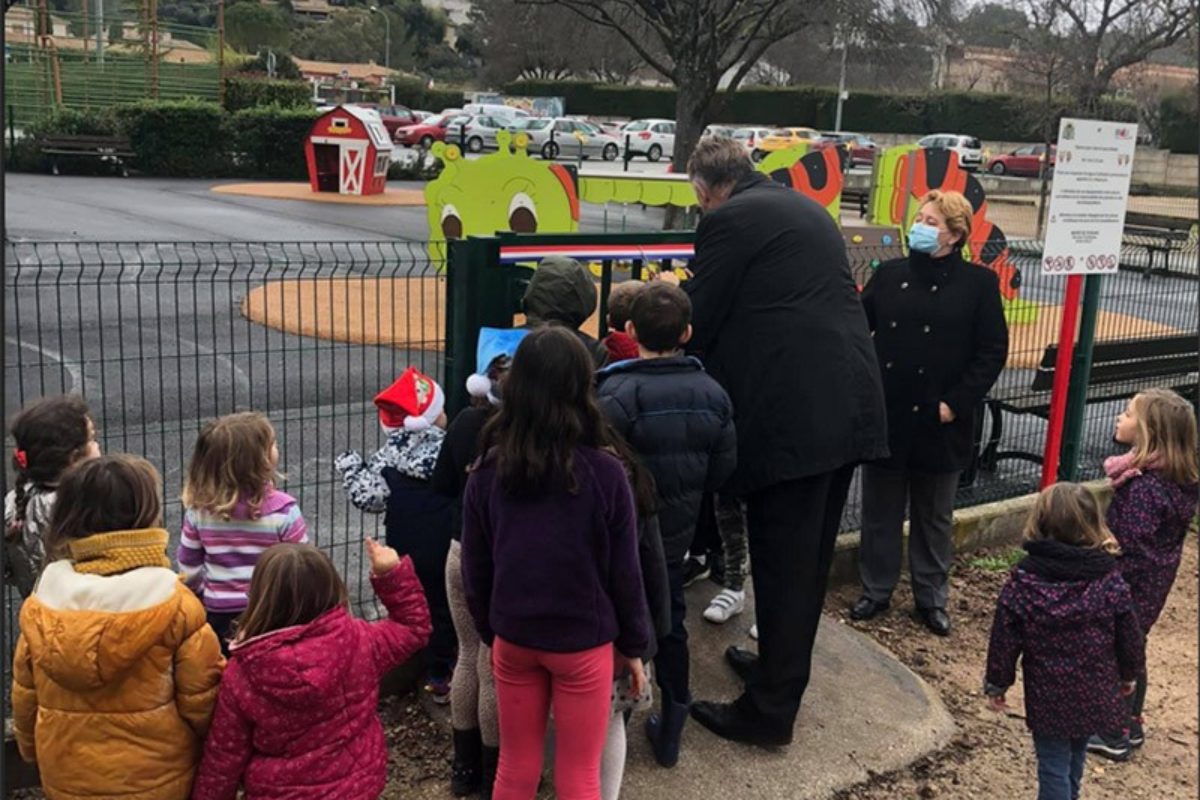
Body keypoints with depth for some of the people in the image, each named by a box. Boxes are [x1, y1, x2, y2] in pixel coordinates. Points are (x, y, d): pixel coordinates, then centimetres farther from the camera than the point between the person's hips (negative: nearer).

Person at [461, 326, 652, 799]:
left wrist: (490, 633, 14)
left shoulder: (488, 471, -8)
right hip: (584, 643, -3)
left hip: (513, 639, 3)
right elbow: (625, 572, -9)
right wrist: (633, 646, 4)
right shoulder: (605, 473, -16)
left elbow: (475, 571, -1)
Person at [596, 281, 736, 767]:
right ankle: (670, 730, 30)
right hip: (674, 535, 5)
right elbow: (722, 470, 1)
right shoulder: (713, 394, -7)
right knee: (669, 622, 20)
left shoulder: (616, 393, -25)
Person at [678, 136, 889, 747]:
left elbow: (696, 319, -4)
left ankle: (770, 710, 10)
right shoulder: (806, 209, 22)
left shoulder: (729, 220, -5)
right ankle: (781, 666, 35)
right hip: (846, 403, 9)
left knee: (781, 564, 0)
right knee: (808, 558, 19)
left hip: (793, 414, -9)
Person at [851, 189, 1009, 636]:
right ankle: (876, 590, 27)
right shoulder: (889, 274, 5)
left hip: (938, 421, -2)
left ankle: (932, 597, 27)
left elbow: (993, 352, -5)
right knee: (880, 510, 12)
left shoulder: (979, 283, -3)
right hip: (885, 415, 2)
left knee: (934, 516, 13)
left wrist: (956, 403, -12)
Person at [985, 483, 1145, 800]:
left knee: (1054, 767, 7)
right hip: (1096, 693, 3)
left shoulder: (1023, 581, -17)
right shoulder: (1110, 581, -11)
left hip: (1048, 696, -3)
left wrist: (997, 684, 4)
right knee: (1075, 756, 24)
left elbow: (1004, 638, -11)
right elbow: (1130, 636, -1)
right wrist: (1129, 674, 18)